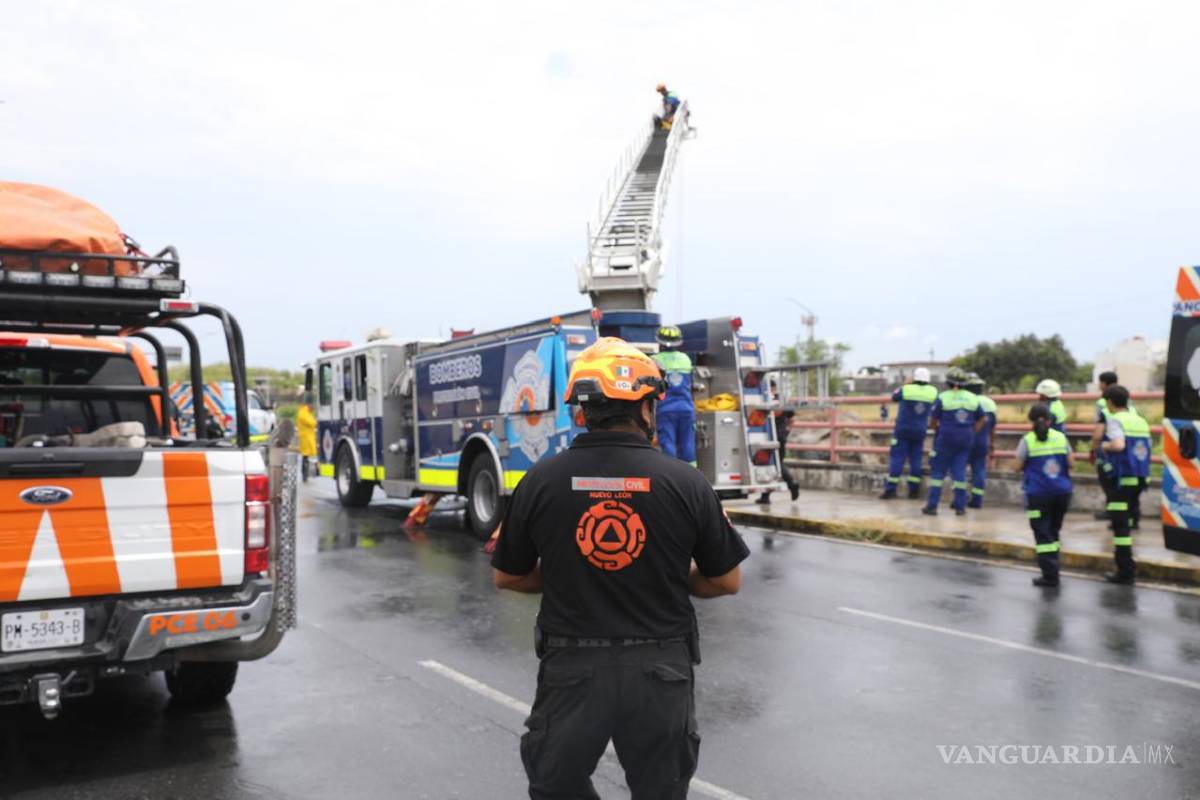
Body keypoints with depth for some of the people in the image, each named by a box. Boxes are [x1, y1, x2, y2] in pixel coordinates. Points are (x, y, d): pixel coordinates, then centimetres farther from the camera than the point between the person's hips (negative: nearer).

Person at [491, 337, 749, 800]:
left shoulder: (540, 480, -8)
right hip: (659, 669, 0)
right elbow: (727, 581, -1)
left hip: (572, 667, 0)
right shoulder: (685, 482, -10)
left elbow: (508, 577, 4)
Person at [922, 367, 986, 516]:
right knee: (959, 471, 8)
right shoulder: (973, 398, 6)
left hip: (946, 438, -3)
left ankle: (932, 505, 2)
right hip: (965, 440, 4)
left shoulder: (942, 398, -8)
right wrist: (971, 434, 15)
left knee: (937, 471, 3)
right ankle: (960, 506, 8)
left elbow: (932, 421, -5)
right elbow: (981, 420, 14)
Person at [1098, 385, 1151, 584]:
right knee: (1127, 521, 19)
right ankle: (1127, 563, 26)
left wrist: (1105, 445, -7)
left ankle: (1125, 571, -1)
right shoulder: (1140, 420, 12)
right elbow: (1147, 448, 14)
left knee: (1120, 524, -2)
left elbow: (1118, 445, -25)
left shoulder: (1115, 420, -10)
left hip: (1122, 478, -7)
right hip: (1140, 478, 7)